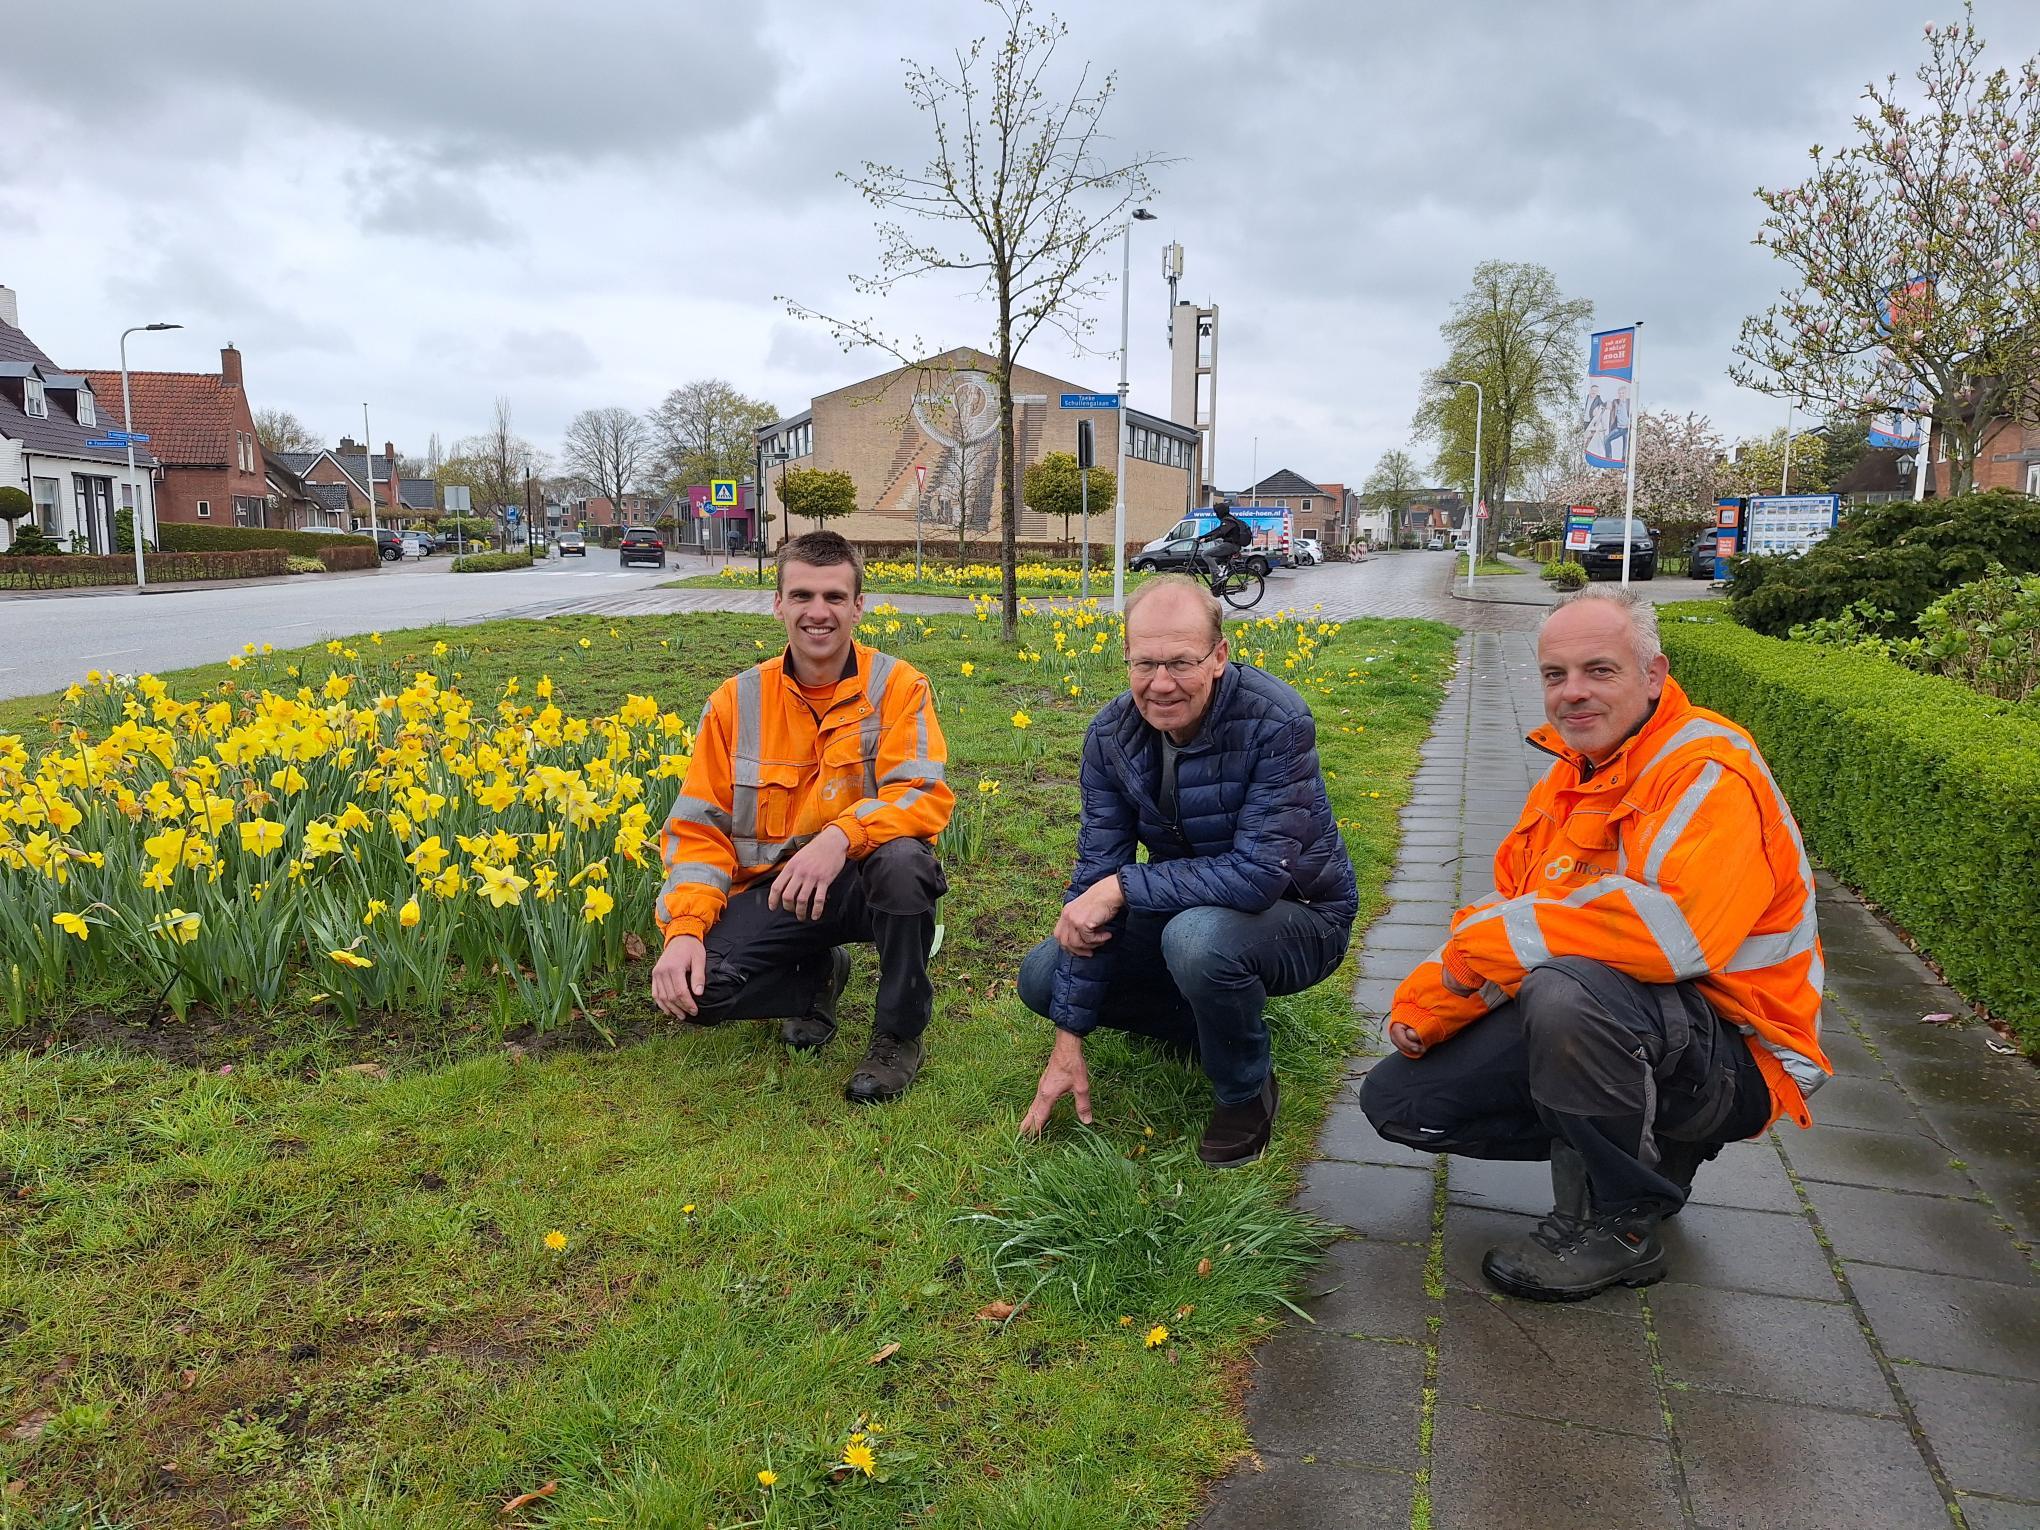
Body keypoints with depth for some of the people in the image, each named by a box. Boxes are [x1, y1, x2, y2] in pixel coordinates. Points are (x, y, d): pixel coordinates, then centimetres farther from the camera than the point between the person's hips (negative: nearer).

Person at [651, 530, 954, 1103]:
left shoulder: (897, 685, -7)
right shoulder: (736, 702, -1)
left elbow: (924, 796, -20)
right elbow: (698, 827, -1)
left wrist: (840, 835, -39)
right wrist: (685, 927, -18)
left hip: (865, 881, -2)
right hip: (774, 889, 2)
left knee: (902, 858, -37)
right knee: (692, 986, -23)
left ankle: (899, 1033, -9)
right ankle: (817, 974, 12)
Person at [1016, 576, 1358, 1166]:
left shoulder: (1277, 723, -29)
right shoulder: (1111, 734, -12)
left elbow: (1259, 874, -35)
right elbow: (1095, 878, -13)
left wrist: (1123, 888, -32)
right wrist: (1068, 1039, -15)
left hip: (1295, 916, -5)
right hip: (1181, 911, 6)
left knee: (1198, 936, -38)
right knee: (1040, 978, -7)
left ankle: (1247, 1090, -7)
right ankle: (1213, 1025, 11)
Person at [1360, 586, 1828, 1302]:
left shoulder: (1709, 773, -19)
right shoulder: (1570, 775, 9)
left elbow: (1672, 927, -36)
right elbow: (1507, 906, 10)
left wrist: (1486, 945, -25)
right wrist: (1429, 995, -9)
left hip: (1728, 1054, -8)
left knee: (1565, 989, -40)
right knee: (1396, 1098, 3)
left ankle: (1618, 1225, -13)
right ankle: (1645, 1149, 12)